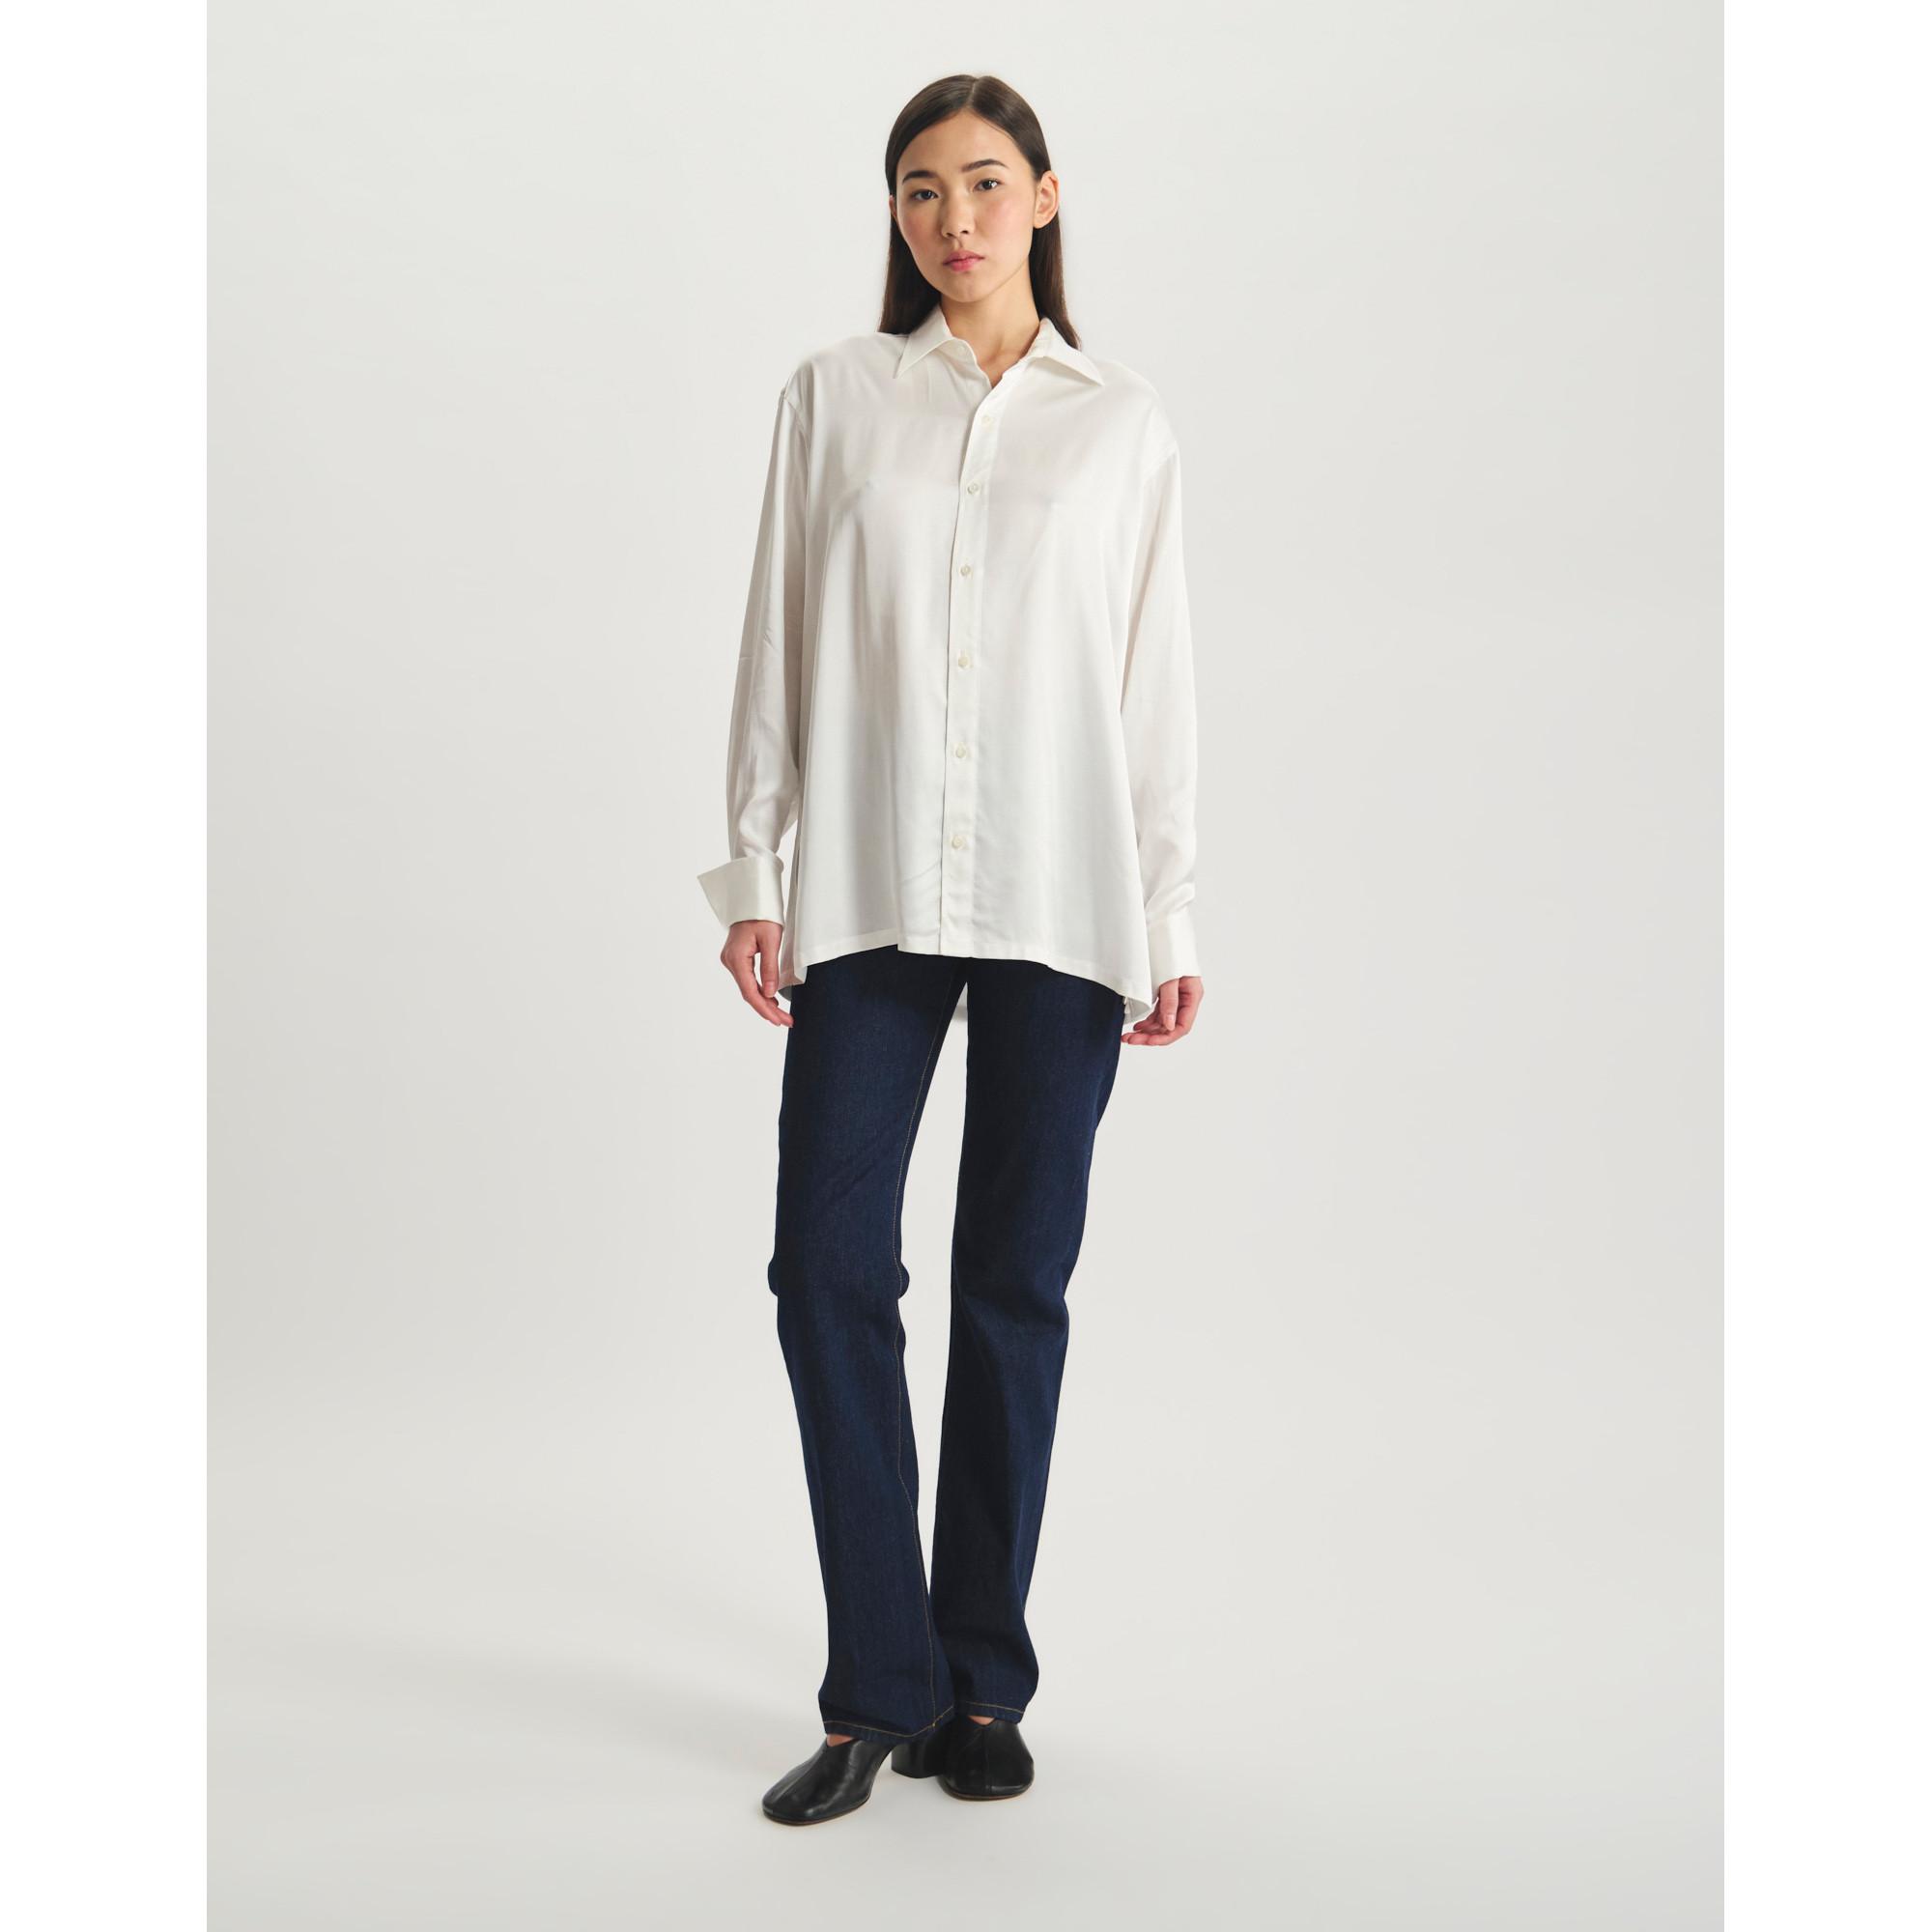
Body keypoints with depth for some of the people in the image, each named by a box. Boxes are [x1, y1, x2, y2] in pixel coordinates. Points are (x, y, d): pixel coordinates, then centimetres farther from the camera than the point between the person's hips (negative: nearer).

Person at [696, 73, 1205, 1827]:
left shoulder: (1123, 423, 9)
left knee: (1016, 1286, 5)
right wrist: (755, 873, 2)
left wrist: (1172, 919, 3)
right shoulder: (835, 395, 9)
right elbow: (779, 645, 8)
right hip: (868, 896, 1)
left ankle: (980, 1683, 18)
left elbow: (1157, 681, 7)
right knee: (828, 1268, -4)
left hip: (1060, 905, 0)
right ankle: (878, 1692, 8)